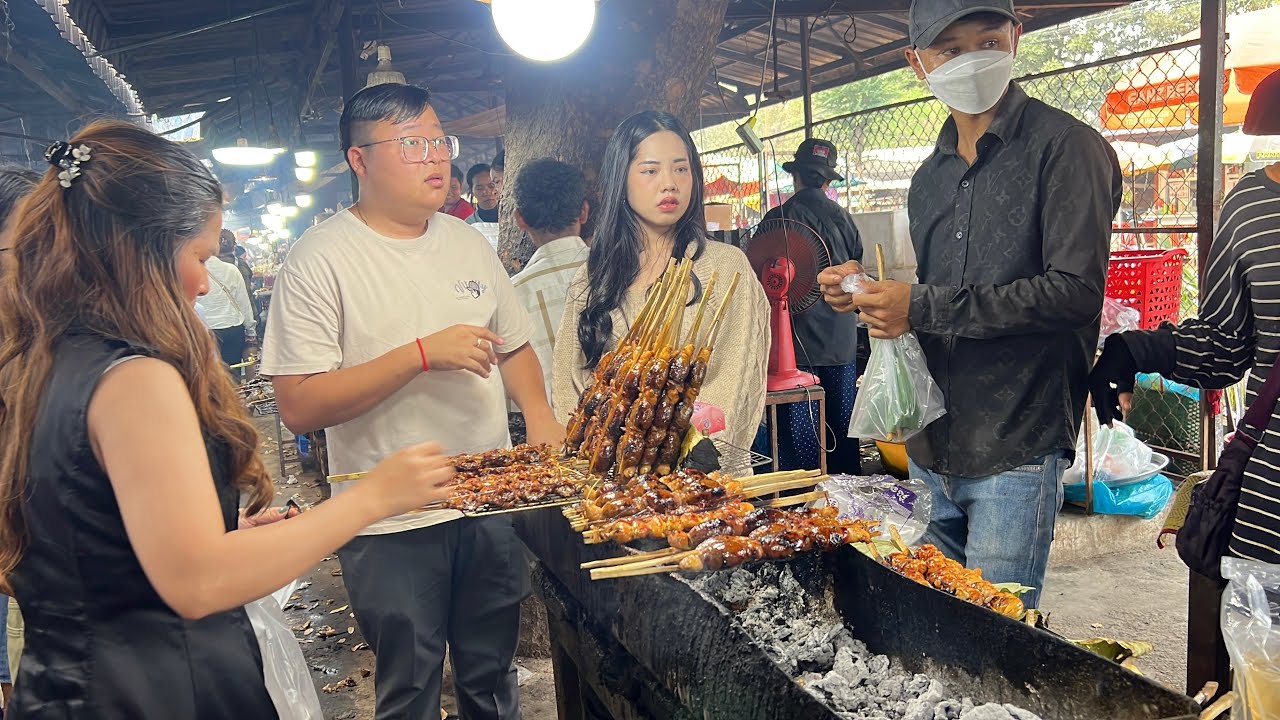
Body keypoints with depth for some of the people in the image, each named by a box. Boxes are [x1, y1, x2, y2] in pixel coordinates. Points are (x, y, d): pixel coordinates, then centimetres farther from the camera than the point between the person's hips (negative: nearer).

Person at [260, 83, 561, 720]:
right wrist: (423, 353, -23)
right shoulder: (321, 259, -11)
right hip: (394, 526, -5)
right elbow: (299, 406, -18)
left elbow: (514, 345, 18)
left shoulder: (468, 243, 7)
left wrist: (540, 416, -1)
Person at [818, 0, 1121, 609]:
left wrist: (923, 307, -17)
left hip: (1016, 450, -7)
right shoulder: (930, 176, 15)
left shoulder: (1066, 146, -7)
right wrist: (867, 291, 1)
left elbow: (1076, 290, -18)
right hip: (930, 449, 7)